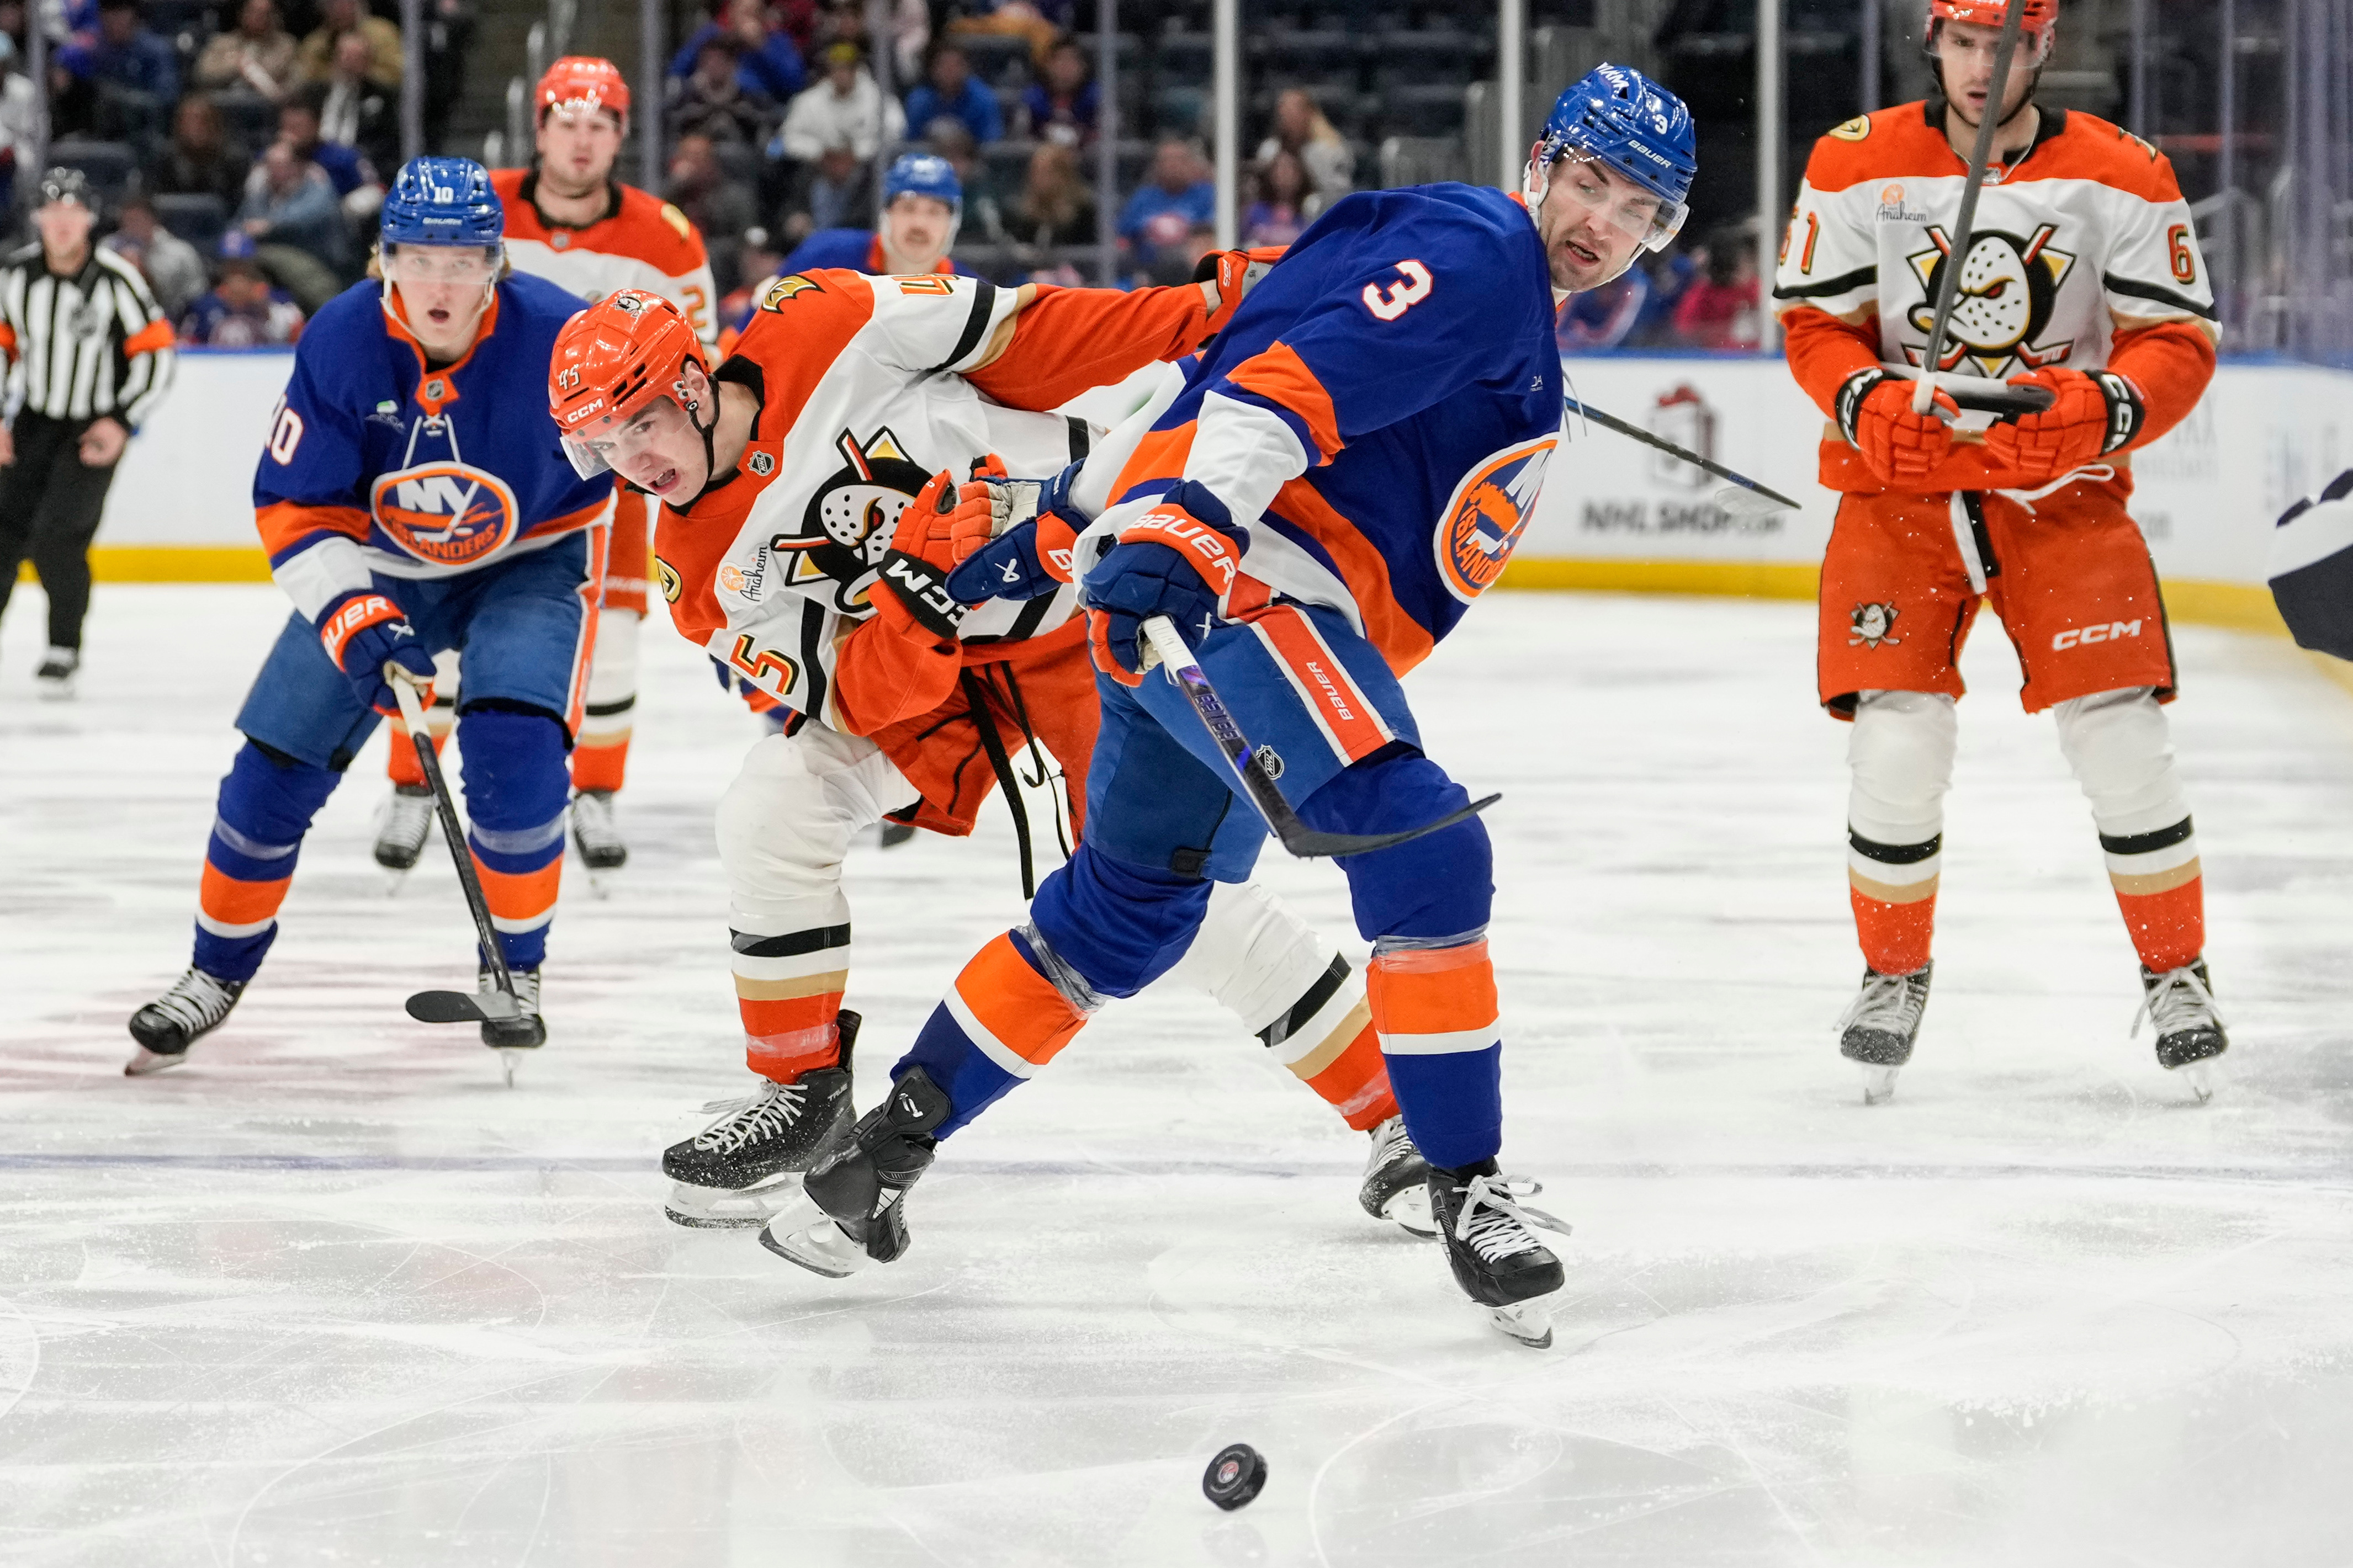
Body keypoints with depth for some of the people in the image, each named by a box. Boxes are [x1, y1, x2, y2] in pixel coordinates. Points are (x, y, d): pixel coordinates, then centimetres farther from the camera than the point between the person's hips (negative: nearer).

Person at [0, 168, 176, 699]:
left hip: (96, 429, -4)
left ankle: (64, 649, 1)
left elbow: (156, 352, -11)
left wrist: (123, 422, -16)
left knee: (58, 539, -16)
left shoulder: (116, 281, -16)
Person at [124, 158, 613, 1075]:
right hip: (377, 567, 2)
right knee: (278, 762, -2)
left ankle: (513, 971, -2)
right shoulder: (339, 344, -22)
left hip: (529, 560, -2)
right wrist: (356, 619, -29)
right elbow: (295, 507, -16)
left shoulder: (555, 337, -27)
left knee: (514, 747, -24)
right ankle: (218, 971, 19)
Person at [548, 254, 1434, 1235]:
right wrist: (913, 585, -34)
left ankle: (1392, 1113, -3)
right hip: (925, 675, 5)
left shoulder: (820, 332, -21)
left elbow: (1017, 333, -12)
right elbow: (863, 704, -16)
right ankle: (800, 1089, 10)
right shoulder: (706, 574, -10)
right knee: (767, 817, -10)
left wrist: (1201, 310, -14)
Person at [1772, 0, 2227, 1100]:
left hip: (2063, 489, 0)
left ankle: (2176, 974, 11)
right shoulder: (1857, 167, -3)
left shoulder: (2122, 178, -4)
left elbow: (2181, 340, -4)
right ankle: (1894, 974, 13)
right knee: (1895, 749, -11)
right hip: (1900, 484, 0)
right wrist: (1869, 402, -20)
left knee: (2120, 740, -9)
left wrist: (2107, 409, -24)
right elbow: (1816, 324, 1)